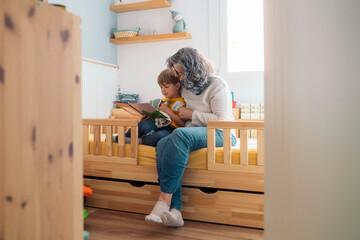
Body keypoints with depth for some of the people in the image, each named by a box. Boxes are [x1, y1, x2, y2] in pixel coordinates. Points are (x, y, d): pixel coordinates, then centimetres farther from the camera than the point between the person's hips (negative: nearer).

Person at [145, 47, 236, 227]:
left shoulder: (217, 85, -2)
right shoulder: (185, 87, 18)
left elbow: (222, 121, -12)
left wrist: (192, 114, -9)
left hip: (219, 134, -6)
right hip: (192, 133, 6)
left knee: (180, 134, -36)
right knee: (163, 144, -27)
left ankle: (164, 200, -34)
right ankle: (174, 210, -35)